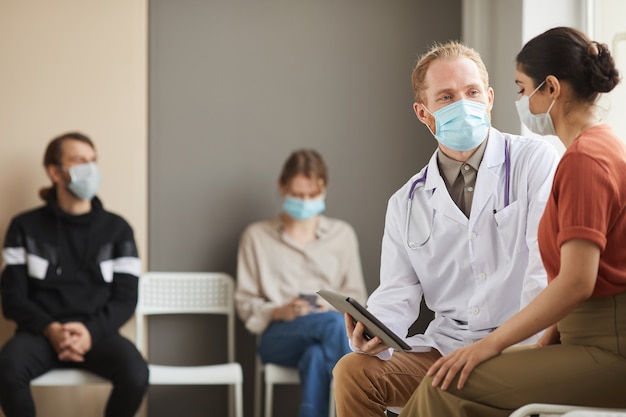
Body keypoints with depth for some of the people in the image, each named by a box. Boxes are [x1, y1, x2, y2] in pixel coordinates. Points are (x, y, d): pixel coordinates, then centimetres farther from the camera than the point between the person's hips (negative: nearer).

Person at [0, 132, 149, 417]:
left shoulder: (117, 228, 8)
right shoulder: (25, 227, 6)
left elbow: (125, 298, 4)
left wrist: (91, 332, -15)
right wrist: (50, 329, -16)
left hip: (96, 332, 1)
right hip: (41, 332, -1)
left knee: (135, 374, -31)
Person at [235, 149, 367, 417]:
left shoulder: (342, 235, 19)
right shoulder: (257, 236, 16)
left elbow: (356, 297, 17)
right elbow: (245, 303, 12)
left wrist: (334, 305, -6)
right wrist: (279, 312, -9)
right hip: (278, 337, -1)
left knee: (317, 355, -40)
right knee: (334, 324, -37)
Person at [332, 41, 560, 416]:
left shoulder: (536, 161, 0)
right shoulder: (406, 203, 15)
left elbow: (549, 265, -10)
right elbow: (398, 293, 9)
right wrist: (375, 332, -15)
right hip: (446, 344, 5)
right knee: (353, 370, -18)